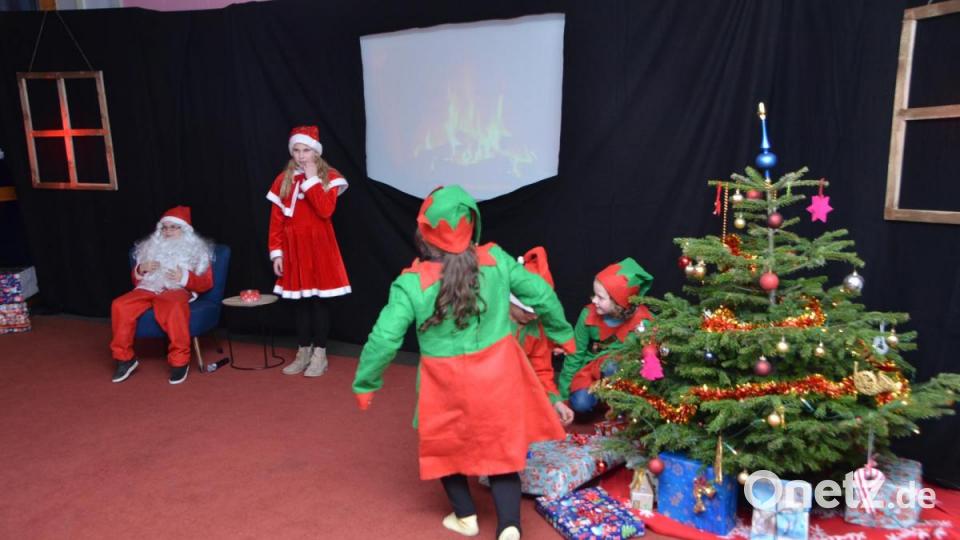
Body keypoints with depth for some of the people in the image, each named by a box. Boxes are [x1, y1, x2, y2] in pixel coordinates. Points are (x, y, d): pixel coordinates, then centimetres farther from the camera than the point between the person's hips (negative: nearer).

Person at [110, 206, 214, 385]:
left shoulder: (196, 249, 16)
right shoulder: (152, 247, 26)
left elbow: (206, 283, 6)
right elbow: (135, 279, 27)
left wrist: (185, 278, -11)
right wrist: (141, 269, 4)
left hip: (176, 290, -4)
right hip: (148, 289, 4)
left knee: (175, 308, -41)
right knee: (119, 305, -27)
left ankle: (180, 360, -29)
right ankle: (124, 357, -13)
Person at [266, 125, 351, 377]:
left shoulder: (329, 177, -2)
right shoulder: (283, 180, 7)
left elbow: (326, 210, -20)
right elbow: (276, 221, 5)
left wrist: (312, 178, -15)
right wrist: (276, 252, -1)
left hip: (319, 246, -3)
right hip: (294, 248, 4)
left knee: (320, 299, 0)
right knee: (299, 300, 9)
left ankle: (319, 355, 10)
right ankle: (303, 352, 20)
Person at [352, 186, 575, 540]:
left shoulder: (412, 284, -16)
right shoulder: (495, 260, -9)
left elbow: (384, 339, -15)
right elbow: (541, 295, 1)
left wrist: (365, 384, 2)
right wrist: (562, 333, 19)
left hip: (448, 385, -1)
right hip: (497, 379, 2)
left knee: (446, 446, 25)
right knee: (501, 450, 16)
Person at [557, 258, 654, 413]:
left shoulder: (641, 321, -19)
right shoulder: (589, 314, -15)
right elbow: (575, 355, -7)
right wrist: (562, 395, -7)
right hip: (590, 370, 2)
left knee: (612, 366, -35)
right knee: (580, 403, -25)